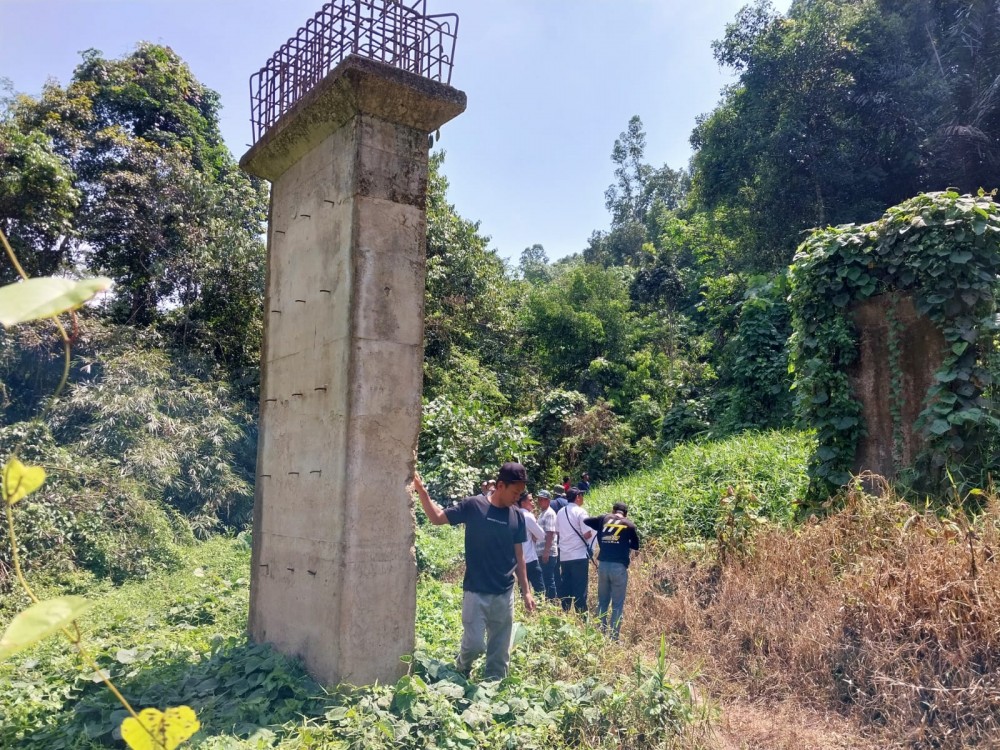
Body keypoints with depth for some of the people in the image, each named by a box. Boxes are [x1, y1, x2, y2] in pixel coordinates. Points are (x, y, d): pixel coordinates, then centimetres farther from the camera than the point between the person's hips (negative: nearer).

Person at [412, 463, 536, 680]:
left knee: (500, 651, 8)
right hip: (476, 592, -4)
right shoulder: (473, 506, -7)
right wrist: (421, 490, -16)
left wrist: (526, 590, 8)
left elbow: (518, 556, 10)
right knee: (475, 644, -4)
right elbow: (437, 517, -3)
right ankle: (460, 671, 28)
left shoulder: (517, 517, 4)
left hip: (505, 594, 4)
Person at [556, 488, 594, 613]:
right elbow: (587, 534, -15)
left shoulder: (560, 512, 10)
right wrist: (592, 532, 6)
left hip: (564, 556, 6)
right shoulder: (580, 512, -10)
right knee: (580, 588, 0)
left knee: (565, 587, 11)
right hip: (579, 556, -6)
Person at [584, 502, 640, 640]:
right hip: (619, 566, -3)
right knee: (618, 604, 5)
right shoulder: (629, 524, 4)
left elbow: (584, 521, 11)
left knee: (602, 602, 15)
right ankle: (613, 637, 3)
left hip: (603, 565, 3)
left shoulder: (603, 519, 9)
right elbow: (636, 546, 12)